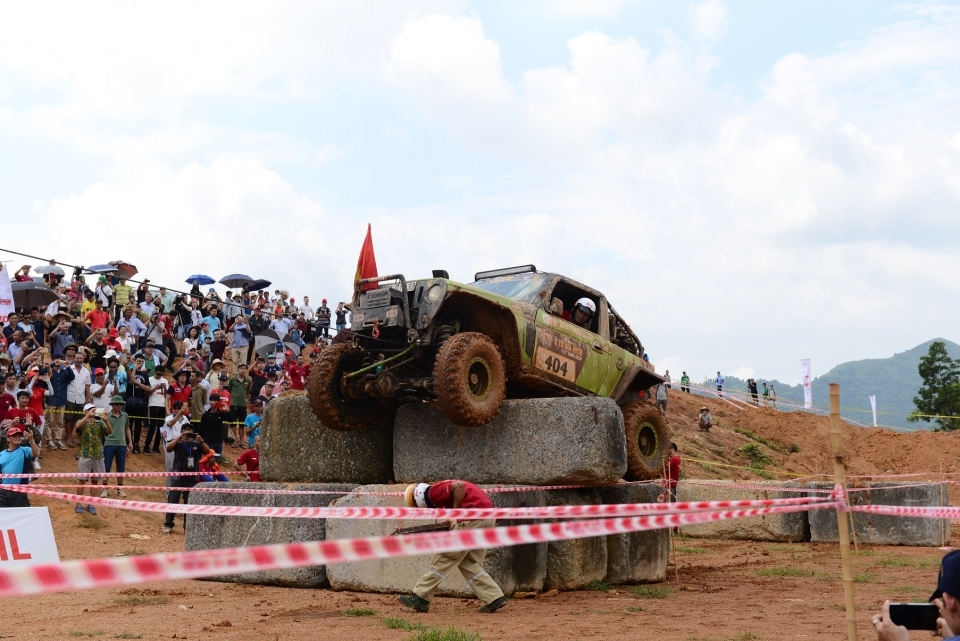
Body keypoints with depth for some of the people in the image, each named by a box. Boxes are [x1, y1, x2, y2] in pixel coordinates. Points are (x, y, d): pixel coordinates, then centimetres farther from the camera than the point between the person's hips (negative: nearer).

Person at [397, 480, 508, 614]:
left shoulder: (434, 492, -7)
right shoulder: (443, 491, 22)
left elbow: (459, 485, -22)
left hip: (474, 516, -10)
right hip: (488, 516, 10)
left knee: (446, 557, -1)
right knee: (468, 562, 16)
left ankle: (420, 598, 5)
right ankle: (494, 598, 11)